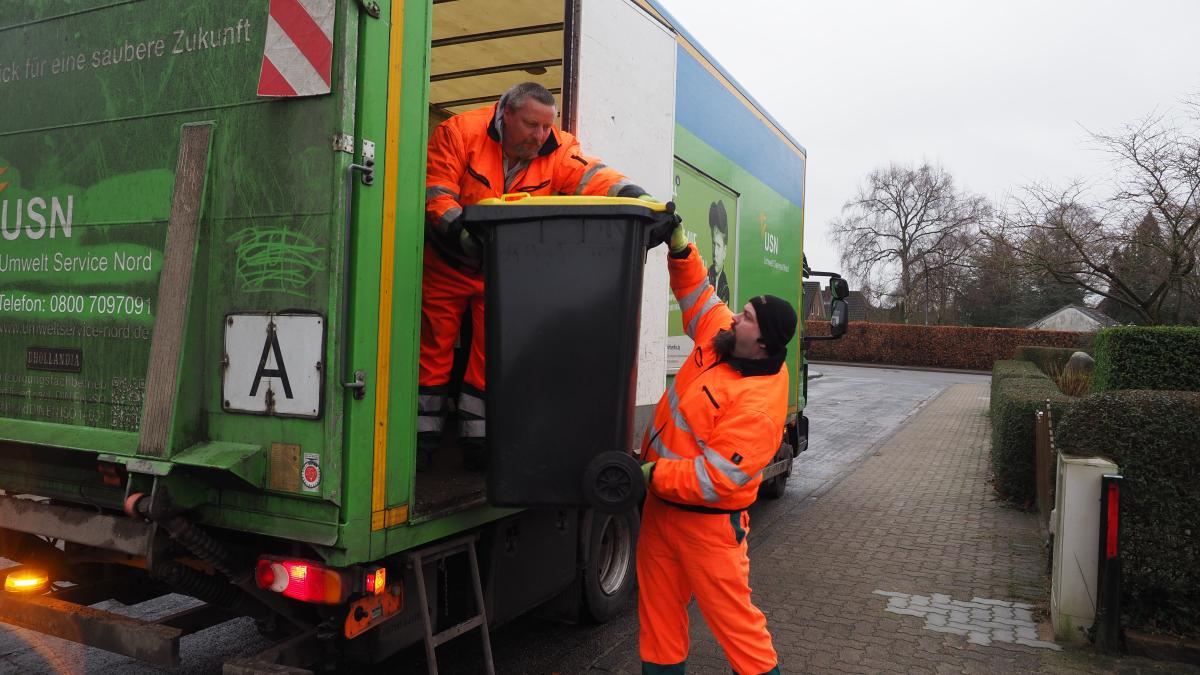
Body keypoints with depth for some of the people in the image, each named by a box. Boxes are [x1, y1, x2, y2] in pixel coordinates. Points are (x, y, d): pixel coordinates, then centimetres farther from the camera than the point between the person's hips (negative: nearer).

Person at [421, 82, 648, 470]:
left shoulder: (558, 150, -9)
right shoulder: (460, 132, -15)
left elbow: (592, 176, -24)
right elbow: (435, 189, -19)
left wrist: (636, 197, -43)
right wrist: (460, 229, -37)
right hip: (448, 264, -1)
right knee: (434, 348, 6)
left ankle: (478, 439, 17)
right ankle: (422, 435, 20)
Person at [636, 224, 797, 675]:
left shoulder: (759, 405, -27)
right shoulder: (720, 339, -4)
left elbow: (716, 478, -29)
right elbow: (698, 294, 11)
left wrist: (651, 474, -23)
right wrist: (679, 245, -2)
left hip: (706, 523, -8)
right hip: (662, 506, 8)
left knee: (734, 618, 6)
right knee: (658, 612, 18)